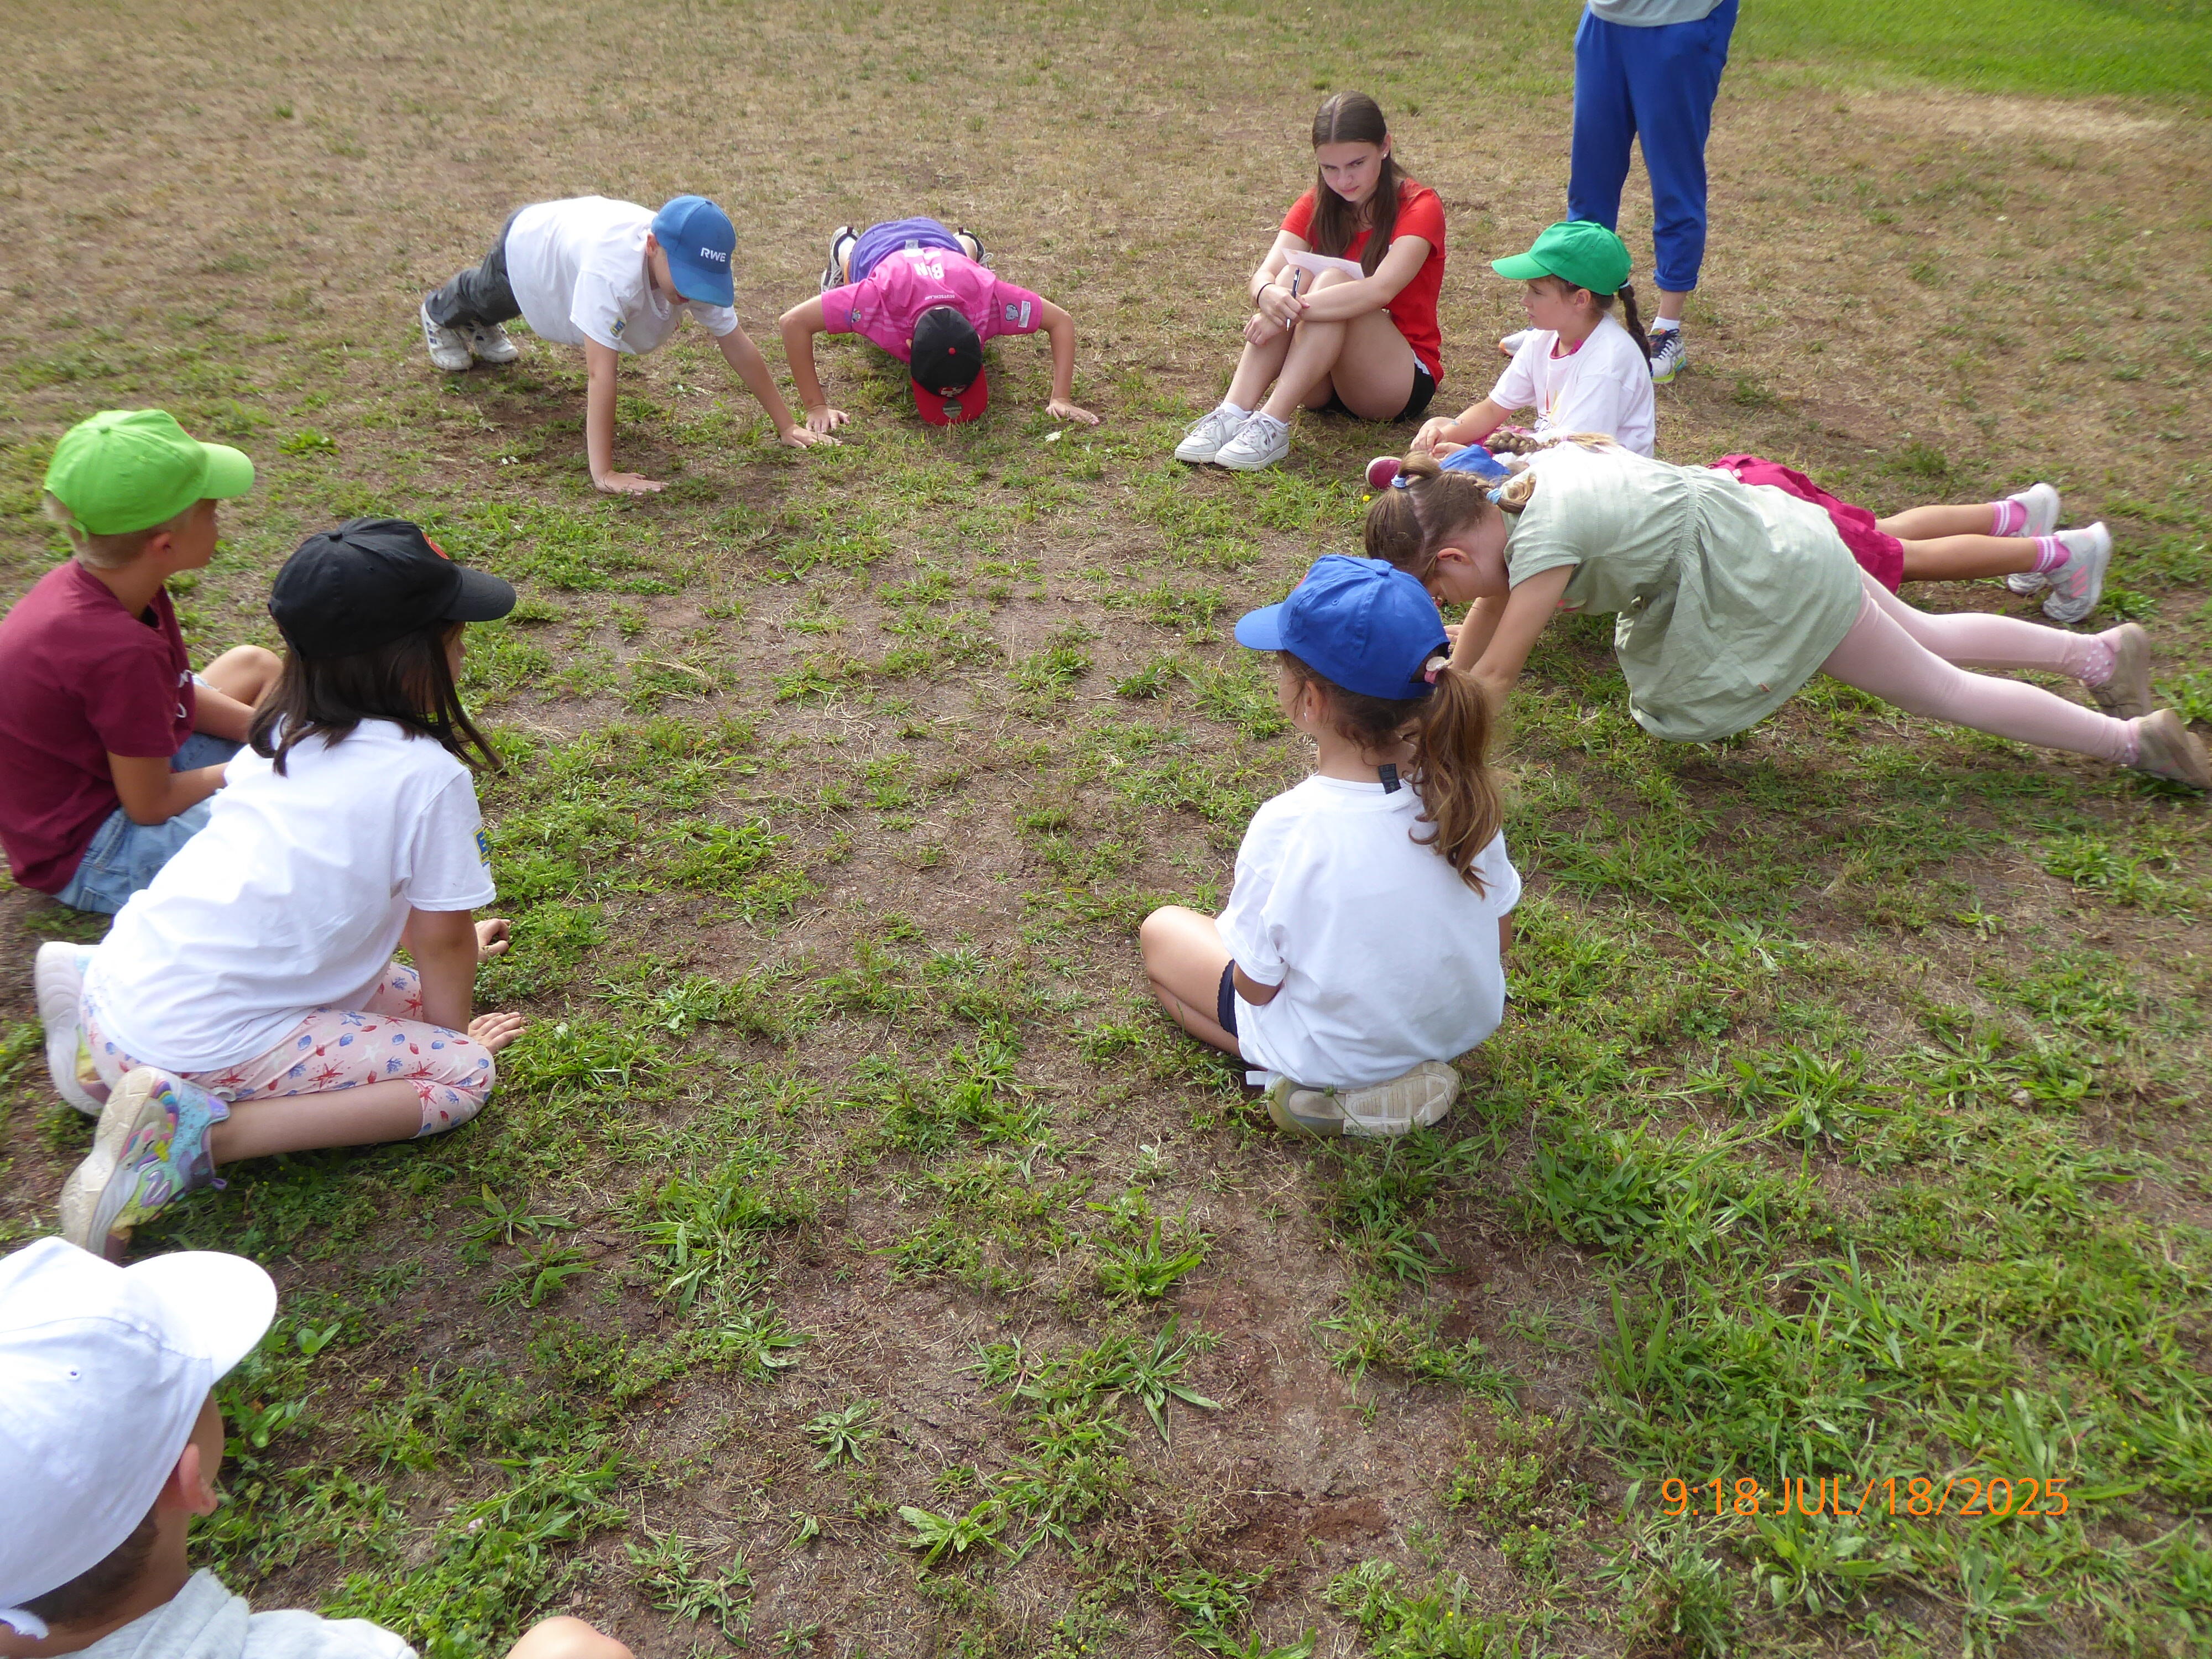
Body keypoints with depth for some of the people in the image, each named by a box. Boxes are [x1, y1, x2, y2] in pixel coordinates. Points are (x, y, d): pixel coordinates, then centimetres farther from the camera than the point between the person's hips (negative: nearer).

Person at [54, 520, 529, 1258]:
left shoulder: (282, 731, 8)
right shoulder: (430, 774, -15)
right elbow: (440, 938, -4)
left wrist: (445, 947, 35)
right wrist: (455, 1029, 15)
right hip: (204, 1047, -8)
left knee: (396, 992, 20)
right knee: (463, 1074, -2)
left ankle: (116, 1058, 14)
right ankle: (199, 1133, -13)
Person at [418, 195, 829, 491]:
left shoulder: (697, 269, -38)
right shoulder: (615, 272, -55)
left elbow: (737, 344, -31)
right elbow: (600, 373, -57)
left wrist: (787, 425, -31)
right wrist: (604, 474, -60)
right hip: (528, 240, -3)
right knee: (485, 296, 33)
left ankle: (481, 328, 70)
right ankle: (439, 314, 66)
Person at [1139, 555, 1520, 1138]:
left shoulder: (1288, 827, -33)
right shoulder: (1459, 784, -18)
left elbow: (1256, 987, -19)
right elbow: (1500, 935, -4)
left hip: (1344, 1048, -6)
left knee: (1161, 930, 15)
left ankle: (1305, 1078, 0)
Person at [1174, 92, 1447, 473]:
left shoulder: (1419, 207, -10)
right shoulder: (1316, 206, 3)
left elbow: (1380, 289, -29)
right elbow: (1263, 275, -14)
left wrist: (1295, 310, -36)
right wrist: (1270, 295, -37)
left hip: (1403, 381, -4)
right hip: (1323, 383, 4)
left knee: (1334, 279, -29)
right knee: (1293, 274, -23)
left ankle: (1272, 425, -41)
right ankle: (1233, 414, -38)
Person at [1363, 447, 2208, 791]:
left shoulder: (1543, 540, -31)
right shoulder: (1505, 499, -6)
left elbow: (1493, 677, -27)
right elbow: (1489, 606, 7)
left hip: (1780, 579, -8)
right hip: (1771, 536, 8)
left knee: (1944, 689, 8)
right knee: (1928, 637, 26)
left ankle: (2129, 739, 21)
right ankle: (2102, 652, 41)